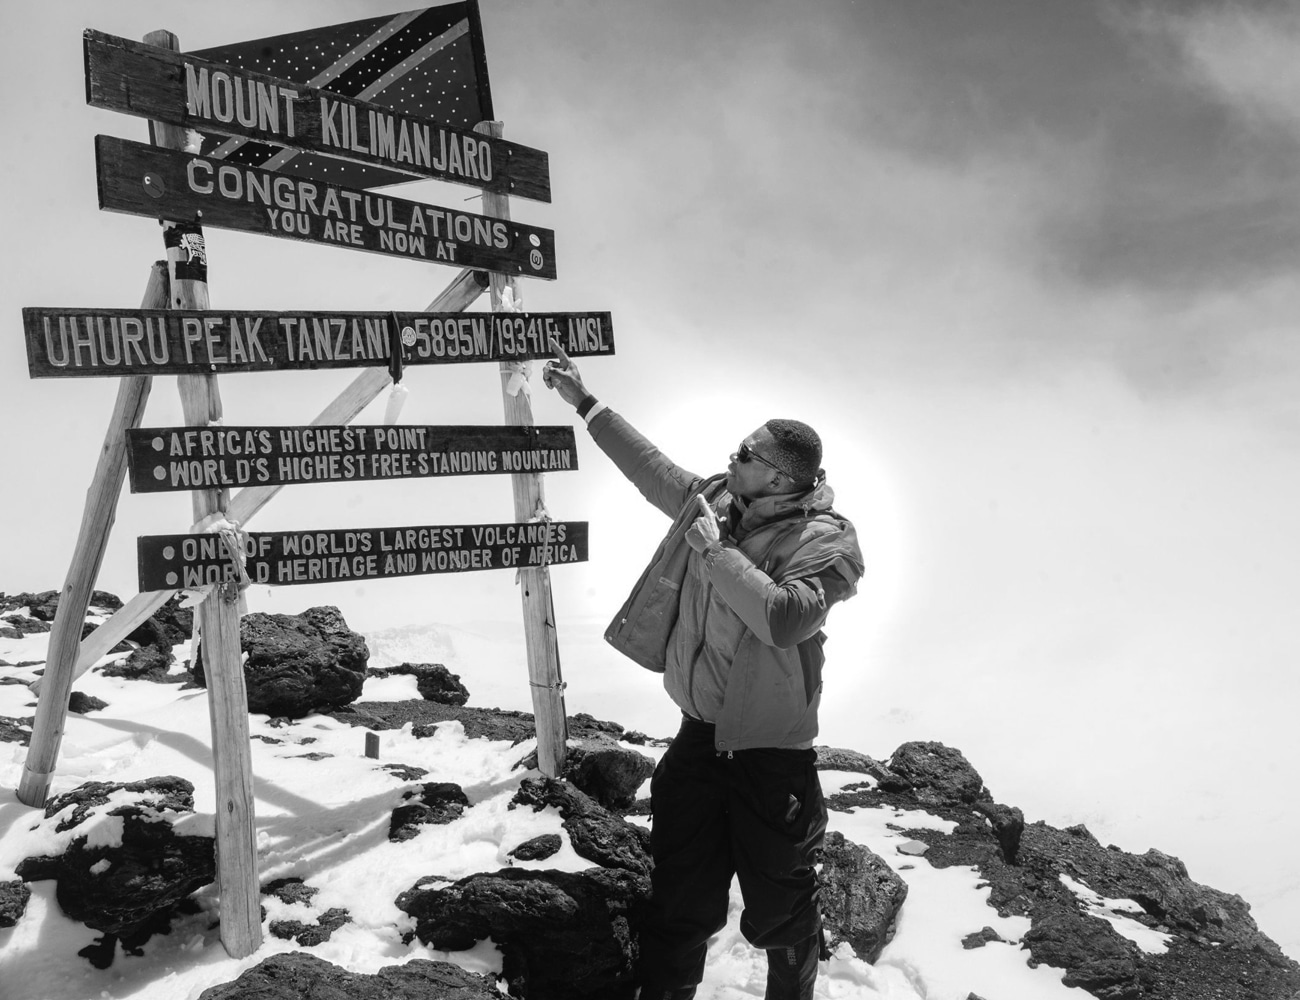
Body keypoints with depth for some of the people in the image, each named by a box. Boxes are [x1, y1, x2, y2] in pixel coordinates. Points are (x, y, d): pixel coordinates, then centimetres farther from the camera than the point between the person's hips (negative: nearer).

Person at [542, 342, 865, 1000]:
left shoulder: (823, 540, -17)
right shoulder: (715, 500, 1)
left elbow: (784, 617, -34)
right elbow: (652, 467, 16)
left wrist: (715, 548, -26)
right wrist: (584, 403, 19)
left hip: (771, 754, -5)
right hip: (699, 735, 5)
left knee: (779, 913, 10)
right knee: (679, 905, 15)